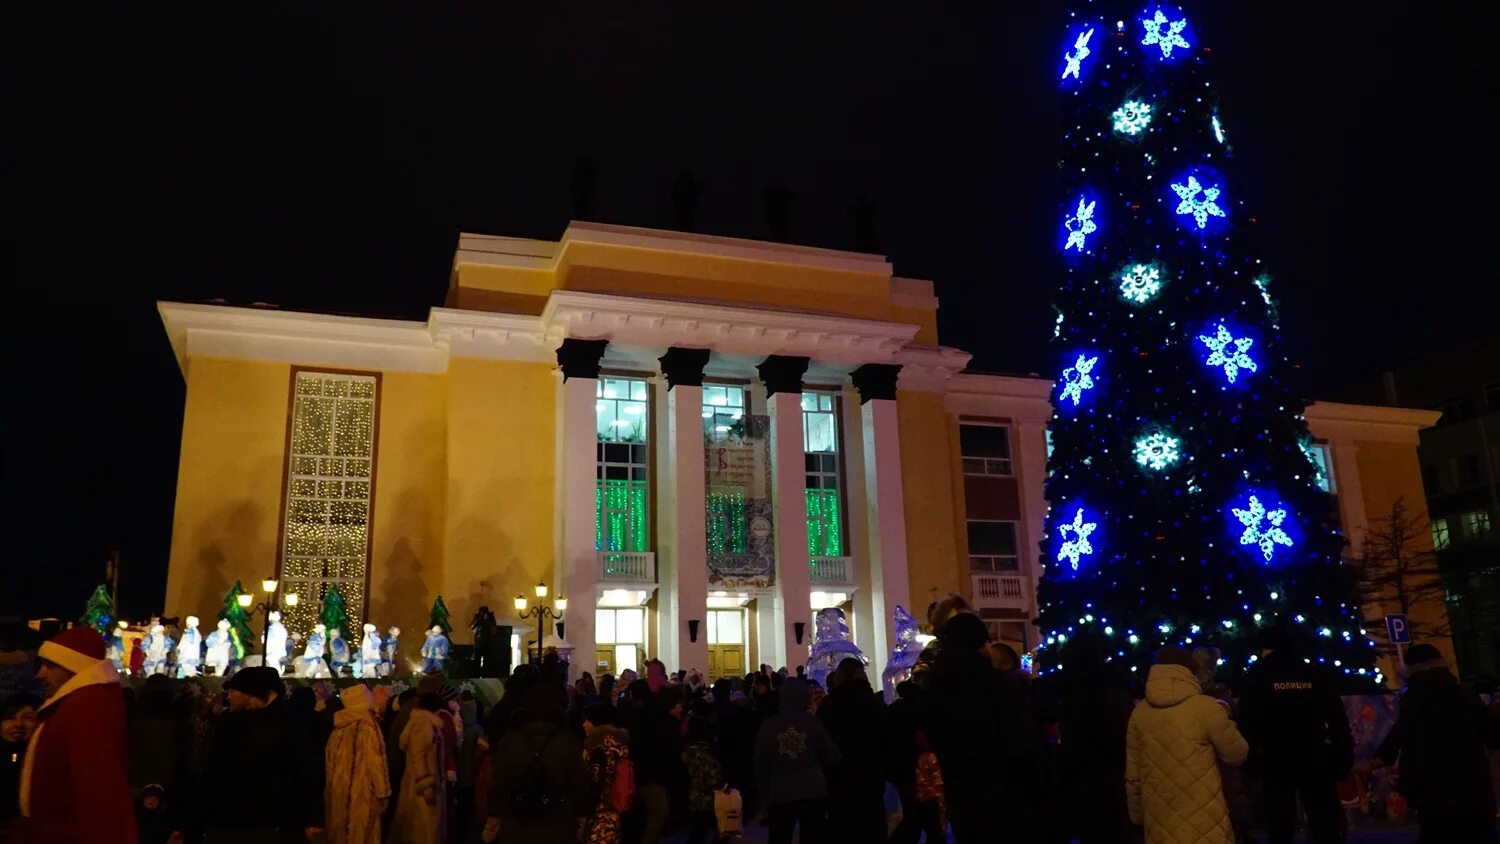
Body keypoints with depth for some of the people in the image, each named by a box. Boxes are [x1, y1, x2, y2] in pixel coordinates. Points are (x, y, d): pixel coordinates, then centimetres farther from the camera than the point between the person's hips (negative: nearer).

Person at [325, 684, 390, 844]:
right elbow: (375, 762, -17)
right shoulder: (367, 726, -13)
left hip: (337, 792, 7)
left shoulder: (338, 729, 6)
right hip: (361, 793, -7)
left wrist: (332, 789, 18)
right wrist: (382, 793, -10)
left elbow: (330, 762, 10)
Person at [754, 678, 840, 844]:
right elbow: (832, 758, 2)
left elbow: (761, 763, 2)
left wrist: (765, 790, 15)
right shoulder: (814, 723, -5)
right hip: (814, 792, 0)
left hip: (781, 794, 0)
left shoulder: (769, 726, -3)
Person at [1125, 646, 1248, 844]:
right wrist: (1223, 720, 14)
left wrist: (1137, 815, 18)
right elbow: (1237, 754, -1)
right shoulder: (1205, 707, -12)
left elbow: (1133, 775, 5)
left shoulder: (1139, 713, 0)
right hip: (1204, 822, -3)